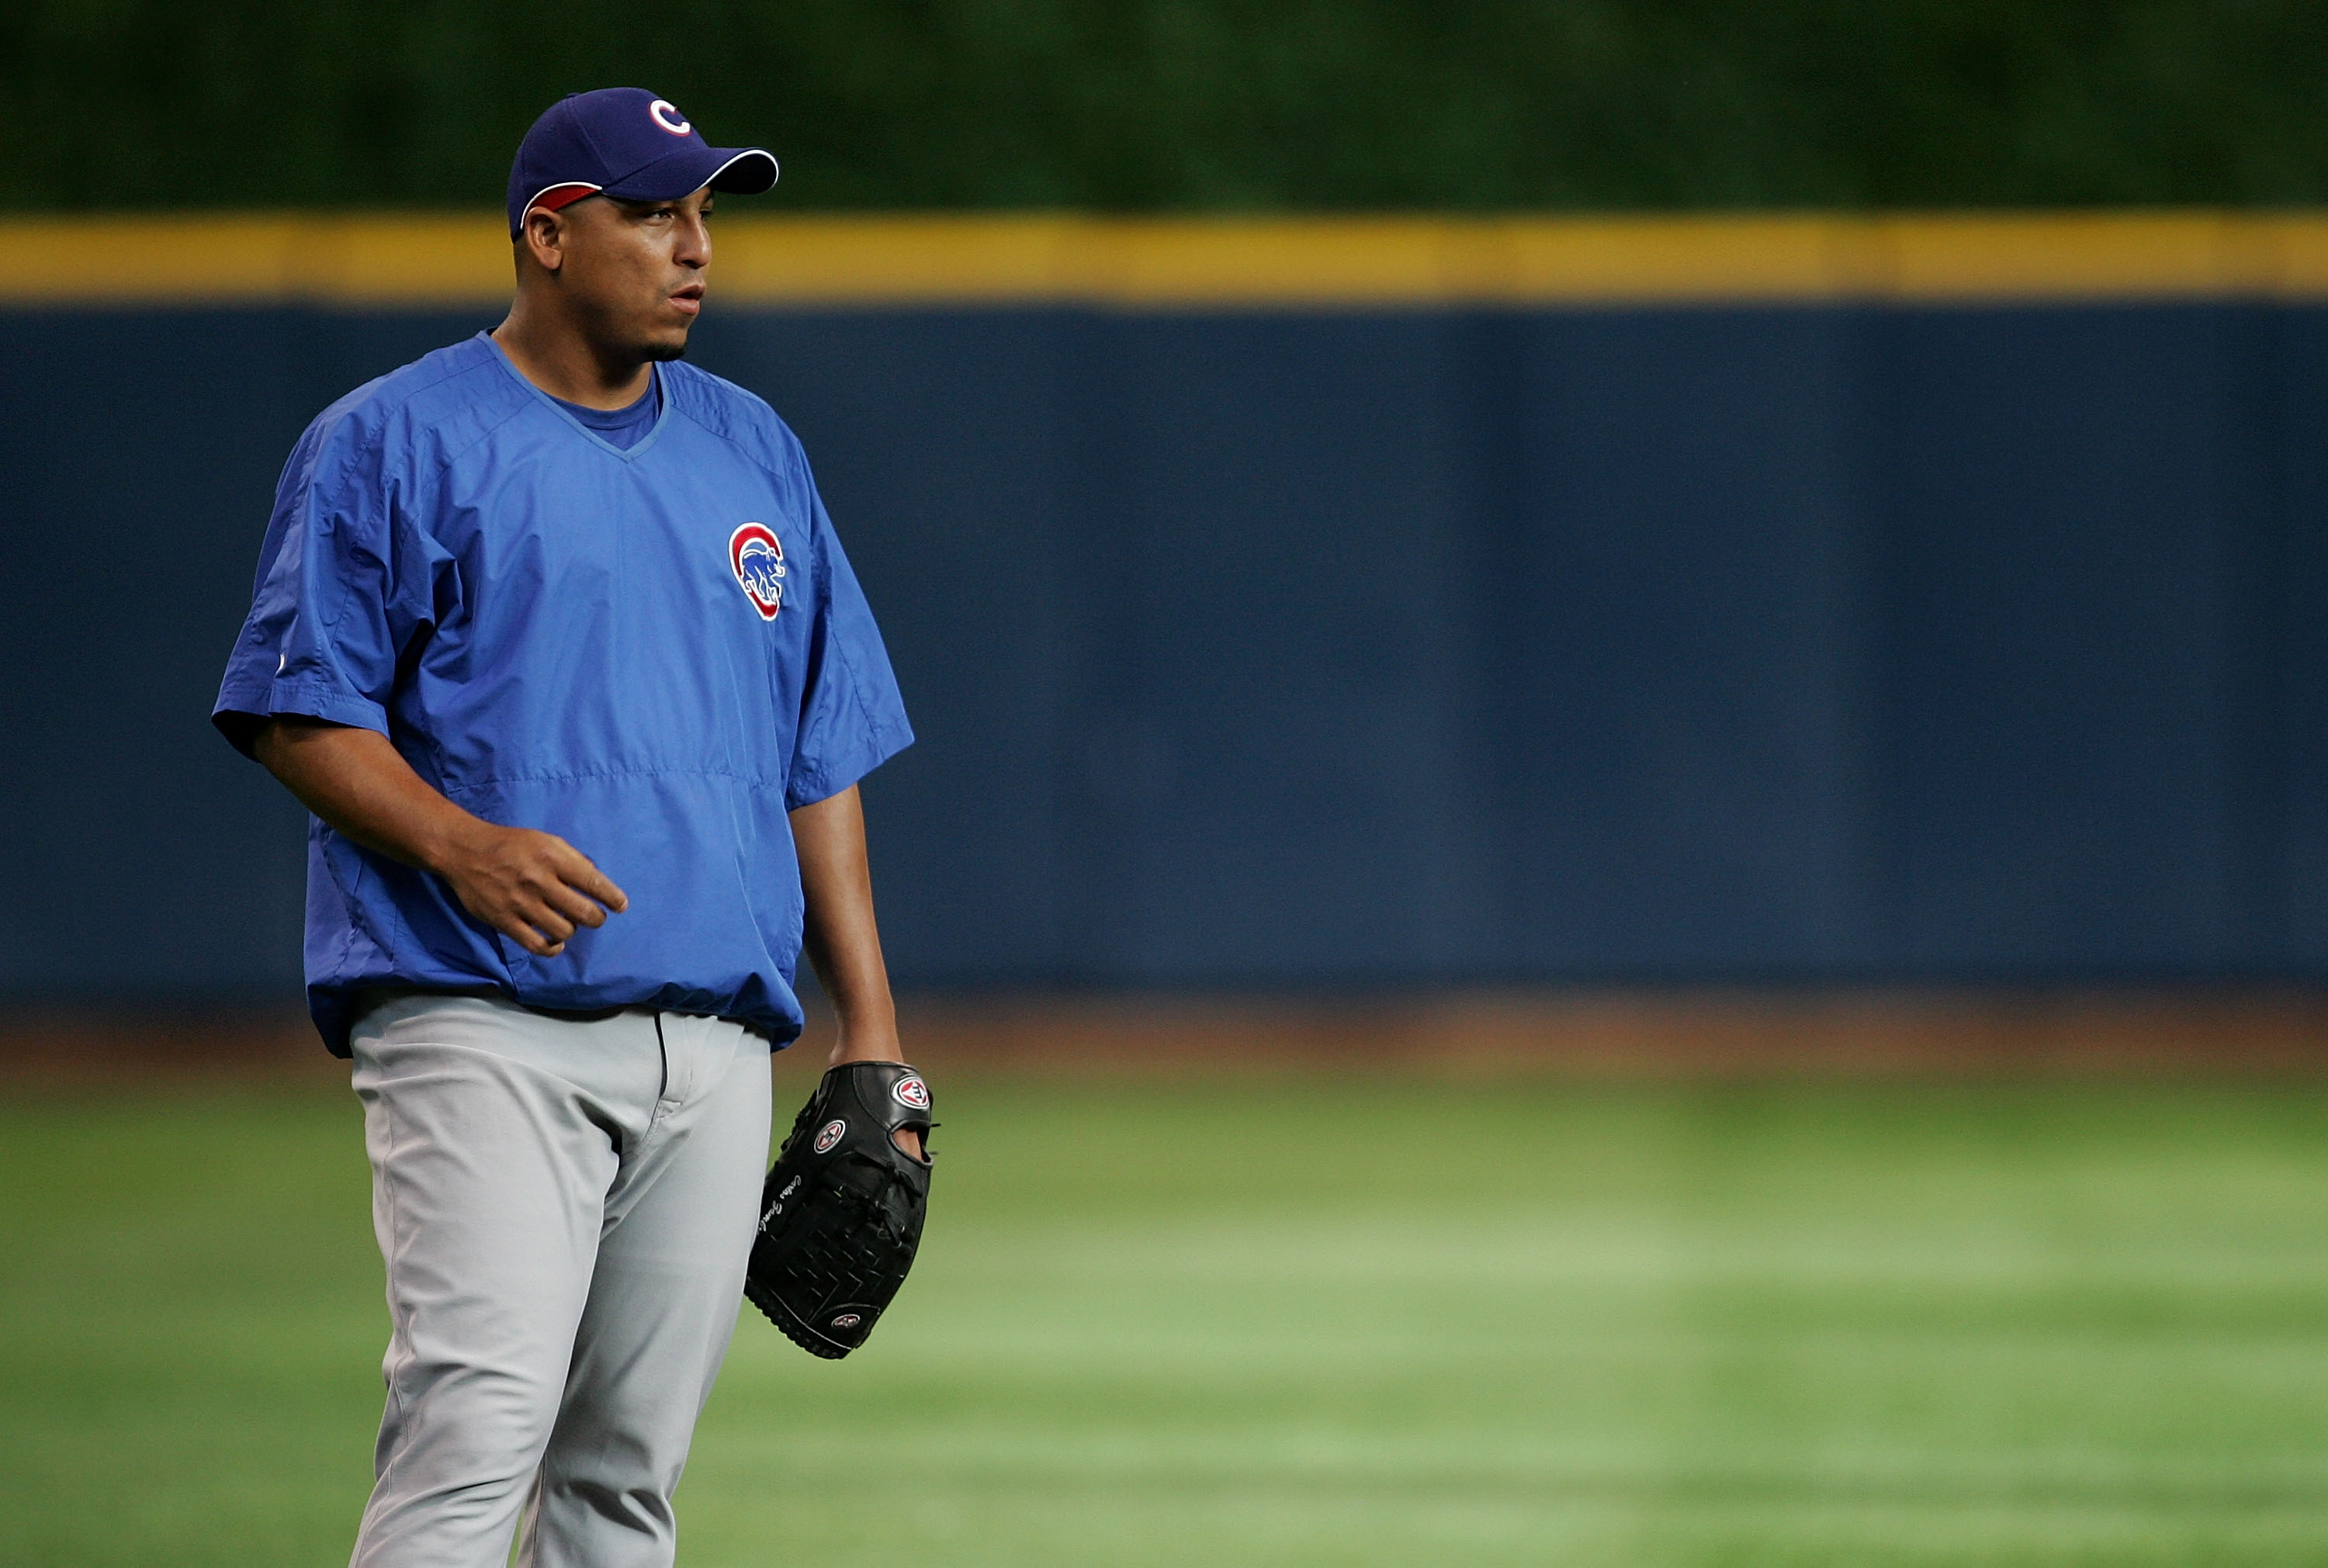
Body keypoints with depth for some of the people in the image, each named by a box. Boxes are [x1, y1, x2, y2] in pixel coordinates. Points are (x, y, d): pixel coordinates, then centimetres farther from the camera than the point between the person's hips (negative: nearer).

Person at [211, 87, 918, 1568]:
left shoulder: (753, 450, 19)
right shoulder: (394, 442, 2)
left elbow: (822, 756, 20)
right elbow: (296, 711, -2)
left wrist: (871, 1026, 13)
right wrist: (458, 845, -19)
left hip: (713, 1050, 6)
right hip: (483, 1028, -6)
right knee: (478, 1426, -19)